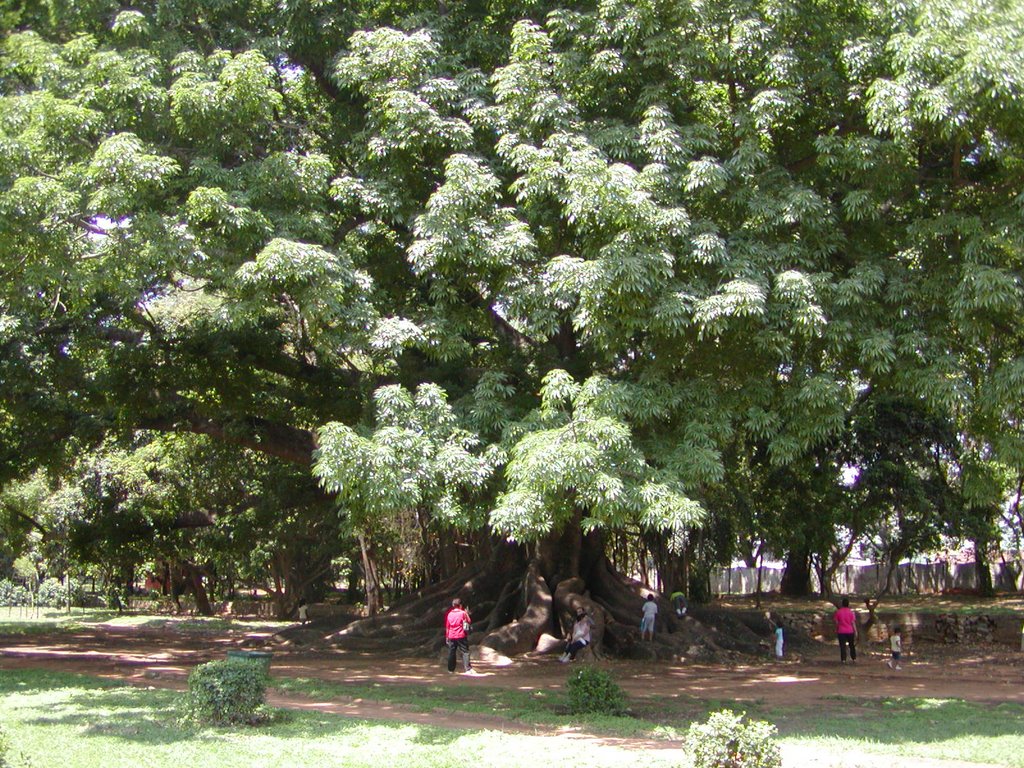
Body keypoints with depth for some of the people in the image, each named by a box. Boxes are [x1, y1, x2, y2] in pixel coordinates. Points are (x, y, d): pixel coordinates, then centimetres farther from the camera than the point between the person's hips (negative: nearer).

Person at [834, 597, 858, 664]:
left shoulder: (838, 612, -3)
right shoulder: (851, 612, -5)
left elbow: (836, 623, 0)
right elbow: (853, 623, -6)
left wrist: (836, 631, 11)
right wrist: (855, 631, -2)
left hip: (841, 631, -1)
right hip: (850, 631, 1)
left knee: (842, 646, 0)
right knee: (852, 646, 15)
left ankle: (843, 660, -4)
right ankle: (854, 659, 18)